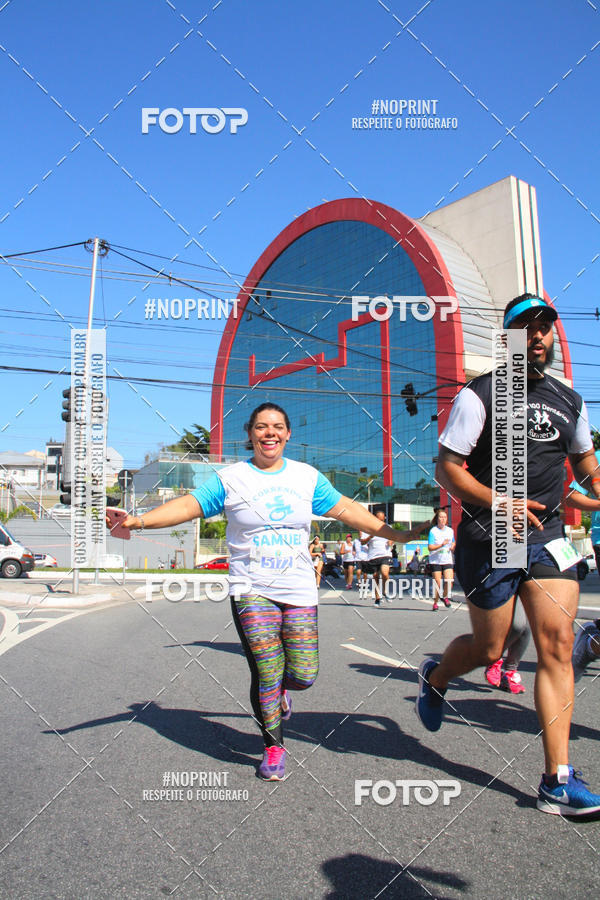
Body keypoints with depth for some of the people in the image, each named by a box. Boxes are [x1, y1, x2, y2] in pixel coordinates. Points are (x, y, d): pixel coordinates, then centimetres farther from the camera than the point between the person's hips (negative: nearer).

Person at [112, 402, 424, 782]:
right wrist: (140, 520, -22)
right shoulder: (230, 478, 1)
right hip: (252, 591, -2)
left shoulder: (308, 477, 8)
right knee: (266, 674, -4)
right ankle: (274, 746, 20)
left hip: (300, 591, 2)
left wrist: (396, 534, 9)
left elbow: (347, 510, 10)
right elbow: (188, 505, -8)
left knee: (303, 675, 0)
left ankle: (281, 688, 37)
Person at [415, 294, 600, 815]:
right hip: (489, 540, -4)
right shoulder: (480, 396, -6)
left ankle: (558, 782, 1)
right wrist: (499, 502, -21)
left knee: (558, 644, -6)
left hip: (547, 536, 5)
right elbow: (448, 468, -8)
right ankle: (435, 677, 41)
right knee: (489, 649, 6)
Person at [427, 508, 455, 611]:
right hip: (435, 561, -3)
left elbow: (453, 542, 26)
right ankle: (435, 603, 18)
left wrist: (453, 546, 4)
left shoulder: (450, 531, 8)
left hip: (447, 560, 3)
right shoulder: (433, 531, -7)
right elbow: (430, 547, -12)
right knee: (438, 584, -2)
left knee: (449, 581, -13)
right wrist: (441, 545, -24)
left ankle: (445, 596, 16)